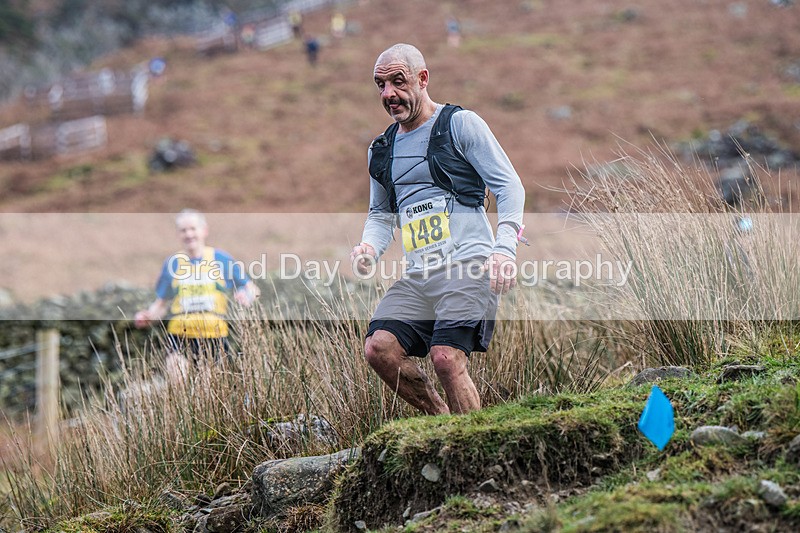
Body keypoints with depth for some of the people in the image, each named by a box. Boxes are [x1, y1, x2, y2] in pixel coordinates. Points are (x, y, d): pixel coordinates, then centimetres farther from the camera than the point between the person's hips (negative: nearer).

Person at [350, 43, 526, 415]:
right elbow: (380, 213, 31)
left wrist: (505, 247, -15)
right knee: (379, 348, -16)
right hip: (418, 276, 6)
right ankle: (445, 420, 2)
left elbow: (509, 186, 0)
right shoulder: (381, 149, 21)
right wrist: (370, 247, 8)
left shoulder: (460, 124, 4)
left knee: (446, 357, -23)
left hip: (469, 266, -6)